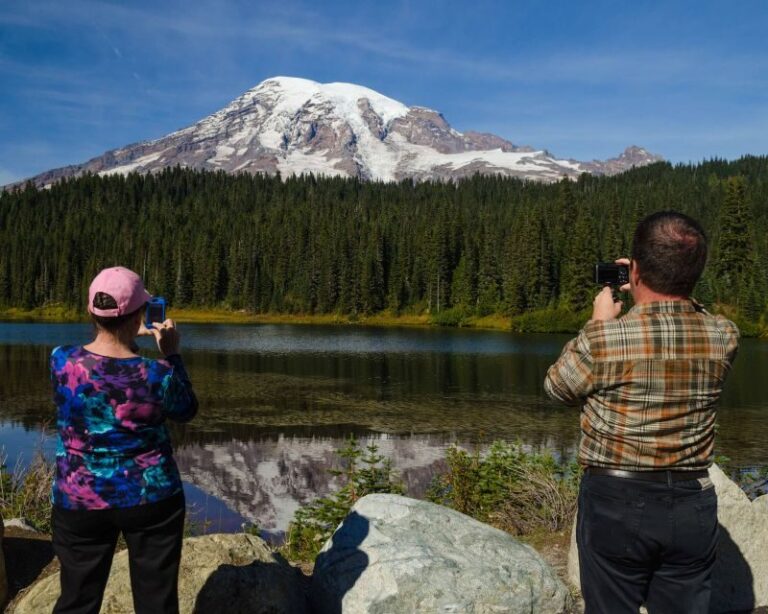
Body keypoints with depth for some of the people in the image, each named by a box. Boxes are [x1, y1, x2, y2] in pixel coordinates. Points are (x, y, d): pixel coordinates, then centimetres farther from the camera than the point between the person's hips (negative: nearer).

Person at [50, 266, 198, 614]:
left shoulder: (61, 360, -12)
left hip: (80, 501, 2)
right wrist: (172, 354, 4)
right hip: (151, 499, -2)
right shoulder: (157, 374, -18)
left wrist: (126, 338, 16)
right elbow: (187, 411, 2)